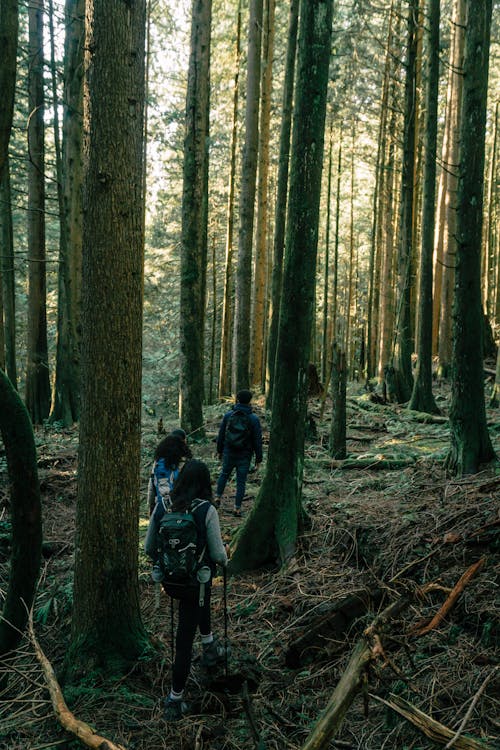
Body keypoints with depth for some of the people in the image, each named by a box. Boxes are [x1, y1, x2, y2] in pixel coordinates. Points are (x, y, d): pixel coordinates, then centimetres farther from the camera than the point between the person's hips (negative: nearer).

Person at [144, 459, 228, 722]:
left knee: (201, 601, 35)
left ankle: (210, 648, 54)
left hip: (169, 580, 5)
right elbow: (217, 554, -13)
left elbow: (149, 547, 2)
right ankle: (175, 701, 16)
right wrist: (224, 560, 11)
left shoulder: (161, 506, -8)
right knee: (184, 639, 7)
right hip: (196, 580, -5)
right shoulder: (207, 510, -20)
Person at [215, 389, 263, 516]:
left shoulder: (228, 415, -3)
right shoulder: (254, 419, -10)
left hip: (228, 453, 2)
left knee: (224, 474, 25)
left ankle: (218, 497, 28)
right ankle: (237, 508, 8)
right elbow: (257, 440, -7)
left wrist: (219, 450, 17)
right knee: (241, 481, 5)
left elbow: (221, 435, 4)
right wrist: (258, 458, 1)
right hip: (244, 456, -2)